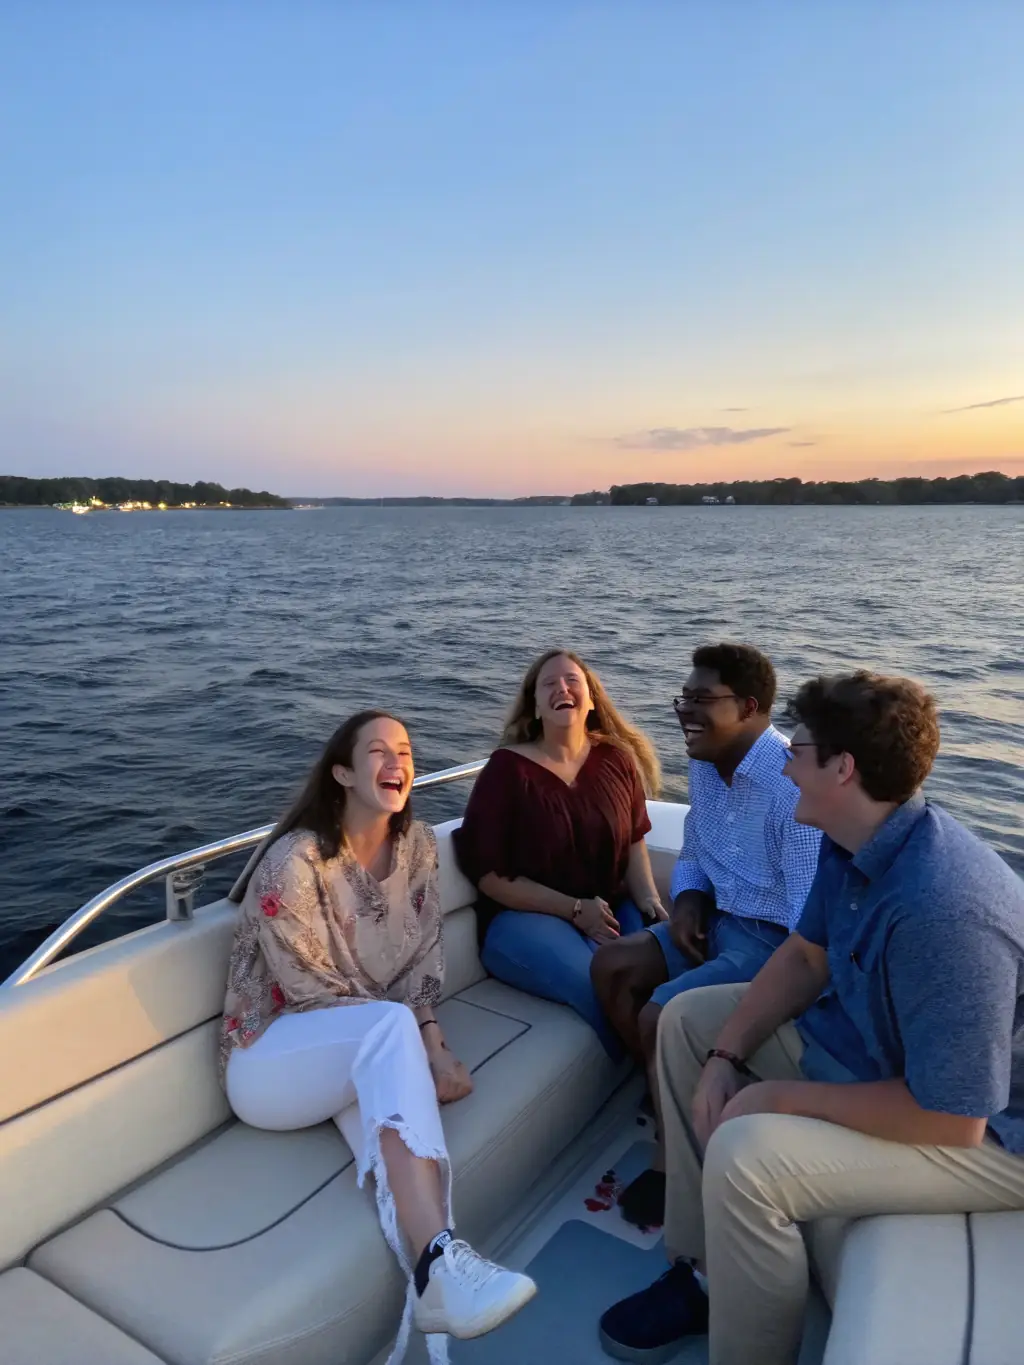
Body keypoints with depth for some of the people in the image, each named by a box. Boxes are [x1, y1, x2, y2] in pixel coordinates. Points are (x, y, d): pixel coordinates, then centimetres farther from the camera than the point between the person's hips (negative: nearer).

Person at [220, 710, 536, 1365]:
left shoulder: (417, 843, 0)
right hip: (272, 1058, -5)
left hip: (365, 1057, 6)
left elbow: (426, 957, 1)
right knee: (392, 1027, -36)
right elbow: (315, 996, -19)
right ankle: (440, 1263, -44)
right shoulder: (294, 862, -20)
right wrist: (418, 1048, -20)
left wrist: (429, 1043, -16)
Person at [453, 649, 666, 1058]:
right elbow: (489, 874, -8)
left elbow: (633, 841, 14)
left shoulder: (617, 758, 6)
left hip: (611, 909, 4)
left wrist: (648, 898, -7)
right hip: (524, 916, -3)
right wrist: (575, 910, -14)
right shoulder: (507, 768, -7)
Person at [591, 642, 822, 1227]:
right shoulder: (705, 765, 2)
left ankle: (673, 1160, 4)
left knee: (661, 1015, -20)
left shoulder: (793, 784, -26)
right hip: (720, 919, 9)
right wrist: (688, 898, -3)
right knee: (611, 966, -1)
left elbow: (811, 913, -25)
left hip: (775, 938, -9)